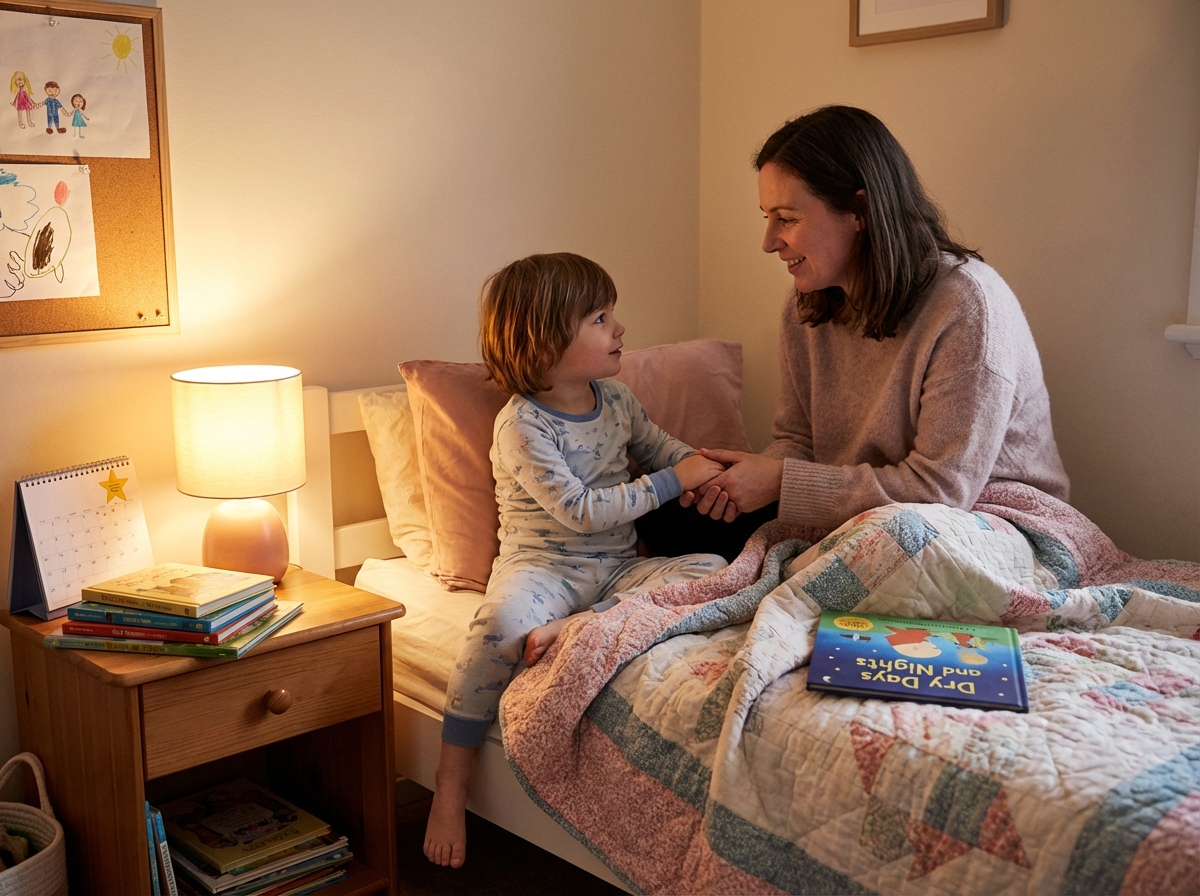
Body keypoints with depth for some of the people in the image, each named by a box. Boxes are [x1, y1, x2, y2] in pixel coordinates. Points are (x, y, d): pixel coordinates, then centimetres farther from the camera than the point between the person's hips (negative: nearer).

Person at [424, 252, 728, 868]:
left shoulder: (616, 399, 7)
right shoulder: (521, 426, -13)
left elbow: (659, 447, 25)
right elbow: (580, 511, -20)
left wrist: (707, 466, 3)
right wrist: (675, 481, -18)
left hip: (615, 567, 6)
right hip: (543, 567, -6)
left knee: (713, 569, -18)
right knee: (505, 620, -39)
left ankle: (571, 632, -32)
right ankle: (451, 786, -24)